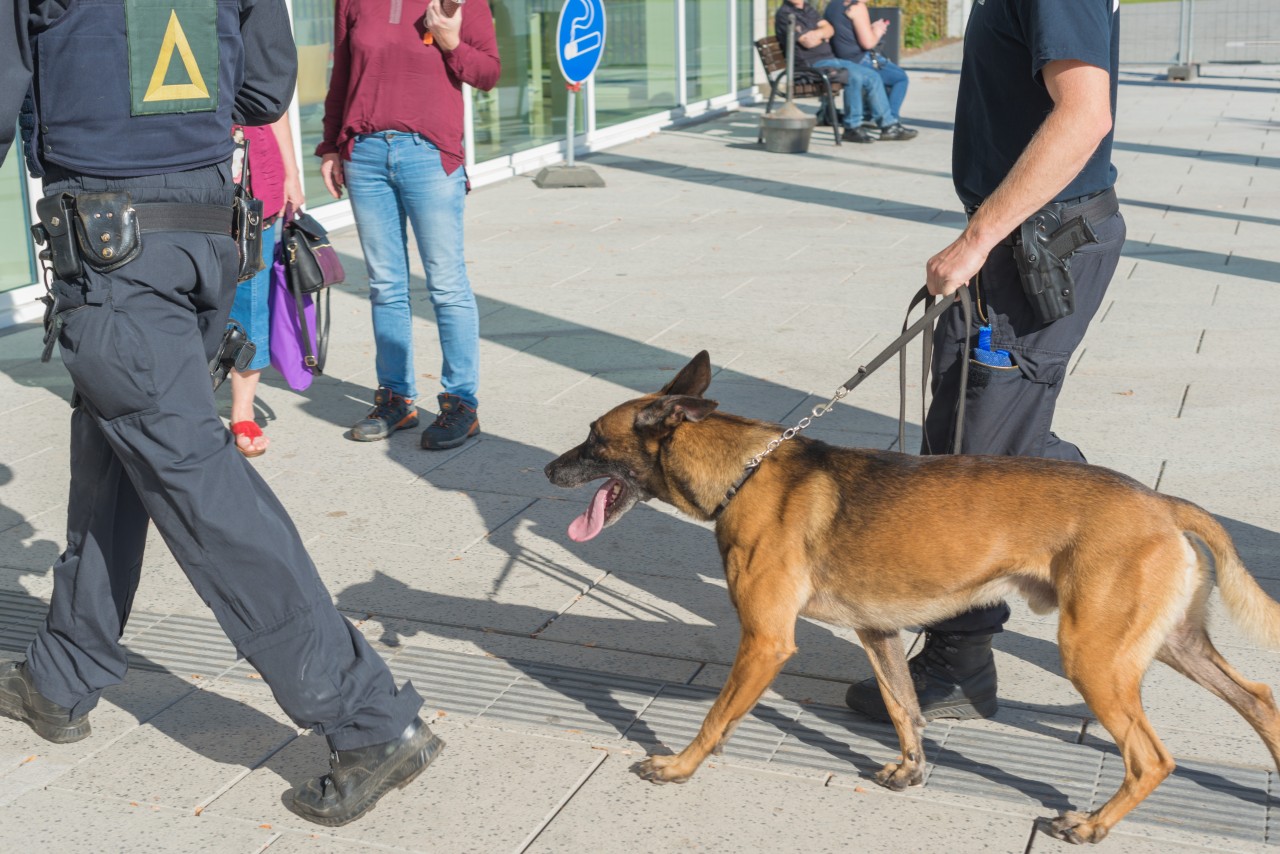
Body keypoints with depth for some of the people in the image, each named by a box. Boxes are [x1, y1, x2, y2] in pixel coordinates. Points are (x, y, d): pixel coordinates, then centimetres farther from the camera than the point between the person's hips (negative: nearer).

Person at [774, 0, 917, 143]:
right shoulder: (785, 14, -9)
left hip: (830, 59, 9)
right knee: (854, 76, -29)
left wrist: (817, 34, -9)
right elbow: (808, 41, -19)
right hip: (811, 64, -9)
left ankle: (889, 125, 3)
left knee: (871, 76, 0)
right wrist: (822, 33, -1)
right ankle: (851, 128, -20)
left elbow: (830, 30, 10)